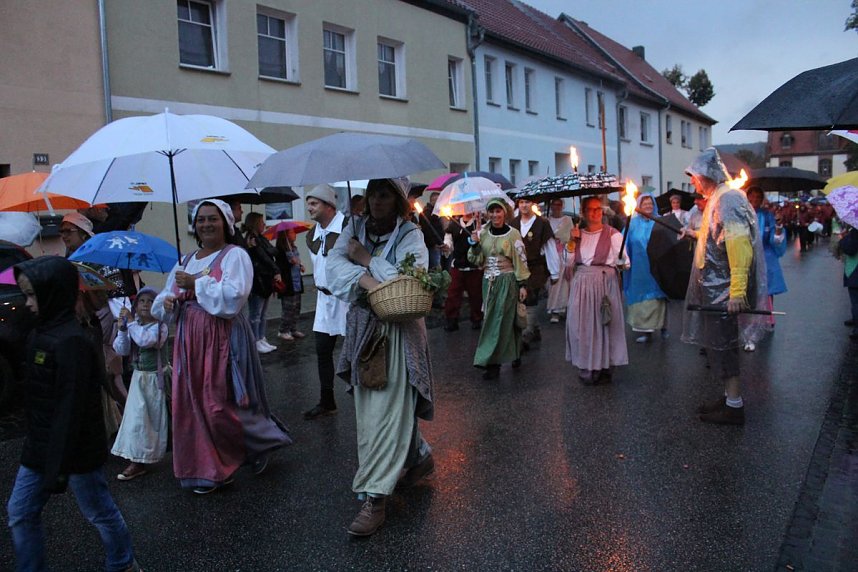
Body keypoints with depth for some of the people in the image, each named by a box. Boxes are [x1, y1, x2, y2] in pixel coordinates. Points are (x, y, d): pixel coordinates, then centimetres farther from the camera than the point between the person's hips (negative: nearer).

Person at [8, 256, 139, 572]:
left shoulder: (72, 341, -24)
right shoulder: (42, 333, 5)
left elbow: (70, 408, -25)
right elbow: (39, 398, 14)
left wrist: (60, 466, -22)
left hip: (75, 451, -8)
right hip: (40, 446, 8)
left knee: (99, 512, 11)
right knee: (20, 513, 14)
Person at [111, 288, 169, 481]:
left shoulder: (160, 326, -13)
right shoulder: (134, 326, 4)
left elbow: (145, 340, -32)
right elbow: (121, 350, -1)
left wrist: (131, 322, -23)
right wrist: (122, 328, -13)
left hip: (156, 377, -5)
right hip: (139, 377, 5)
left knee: (157, 417, 4)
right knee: (137, 417, 2)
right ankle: (137, 461, 10)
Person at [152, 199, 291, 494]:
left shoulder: (234, 255, -5)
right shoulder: (186, 260, 16)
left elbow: (234, 297, -21)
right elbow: (161, 305, 16)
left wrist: (197, 283, -15)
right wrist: (168, 302, -7)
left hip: (223, 340, -7)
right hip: (190, 340, 7)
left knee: (222, 405, -4)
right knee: (192, 405, 7)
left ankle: (264, 439, 23)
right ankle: (207, 470, 20)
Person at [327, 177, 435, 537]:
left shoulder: (411, 235, -6)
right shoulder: (355, 229, 8)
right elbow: (333, 266, -7)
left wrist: (365, 257, -13)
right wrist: (365, 278, -24)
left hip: (397, 332, -6)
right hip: (363, 328, 6)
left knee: (387, 409, -7)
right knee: (370, 406, 14)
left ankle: (375, 497, -1)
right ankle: (419, 456, 36)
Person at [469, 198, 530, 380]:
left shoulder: (513, 234, -5)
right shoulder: (482, 233, 5)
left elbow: (521, 260, -4)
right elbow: (476, 260, 7)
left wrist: (523, 285, -8)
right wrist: (475, 244, -10)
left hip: (507, 281, -5)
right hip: (488, 281, 5)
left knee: (501, 321, -4)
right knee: (490, 320, 8)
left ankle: (493, 363, -1)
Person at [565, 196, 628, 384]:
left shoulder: (612, 234, 0)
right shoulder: (578, 234, 12)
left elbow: (621, 260, -8)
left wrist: (622, 262, -31)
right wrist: (572, 241, -3)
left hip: (605, 282, -3)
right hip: (581, 284, 4)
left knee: (604, 323, 1)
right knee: (582, 324, 3)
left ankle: (604, 367, 12)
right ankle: (586, 367, 14)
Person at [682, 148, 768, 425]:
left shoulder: (727, 200, -18)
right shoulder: (717, 199, 13)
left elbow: (739, 247, -26)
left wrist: (737, 291, -31)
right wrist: (695, 233, 44)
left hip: (723, 290, -10)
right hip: (715, 287, 10)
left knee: (721, 345, -4)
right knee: (720, 344, 16)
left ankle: (734, 407, 5)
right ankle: (730, 397, 26)